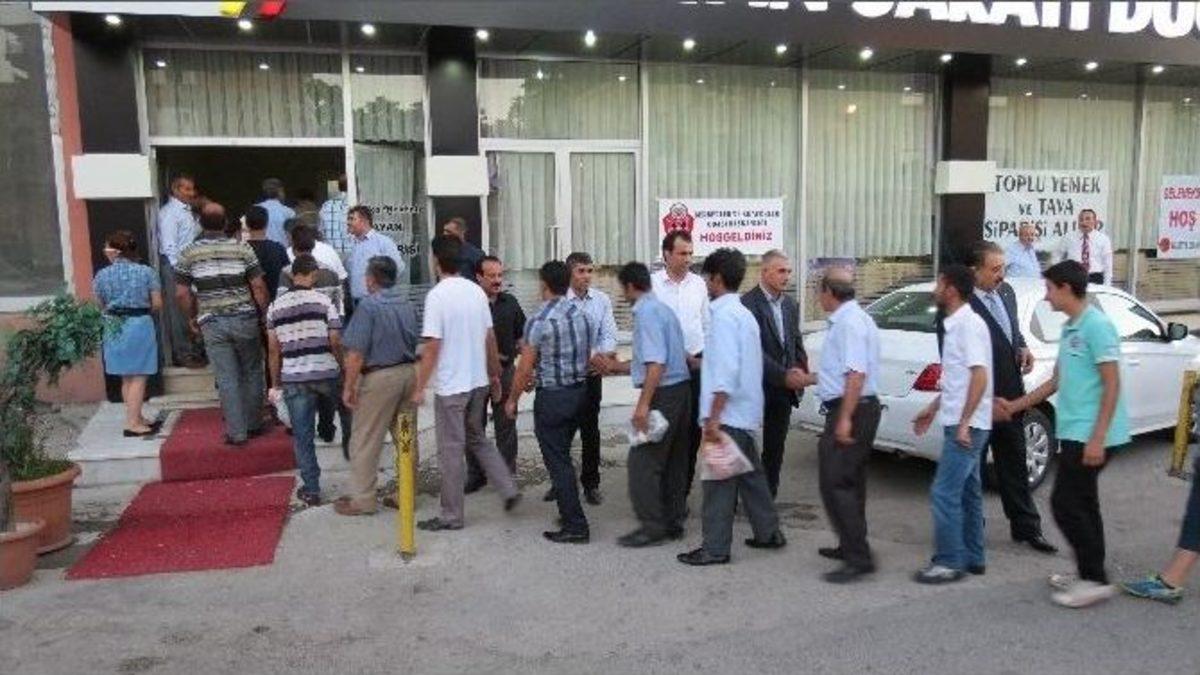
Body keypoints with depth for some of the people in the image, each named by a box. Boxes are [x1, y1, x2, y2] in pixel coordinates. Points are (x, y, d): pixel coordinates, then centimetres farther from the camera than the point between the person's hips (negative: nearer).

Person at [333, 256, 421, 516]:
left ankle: (362, 498, 10)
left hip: (380, 377, -6)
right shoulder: (408, 304, 8)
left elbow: (356, 352, -15)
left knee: (365, 441, 4)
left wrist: (348, 387, -9)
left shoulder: (369, 305, -12)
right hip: (409, 373, 7)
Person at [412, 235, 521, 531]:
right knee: (477, 438, 23)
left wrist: (420, 387, -11)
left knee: (451, 450, 4)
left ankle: (452, 515, 14)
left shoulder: (437, 296, -16)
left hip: (450, 386, -7)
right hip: (478, 382, 7)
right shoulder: (477, 291, 4)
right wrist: (495, 375, 19)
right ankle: (509, 489, 17)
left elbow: (432, 347, -18)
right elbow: (490, 338, 9)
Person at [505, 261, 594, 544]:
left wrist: (513, 399, 1)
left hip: (552, 397, -7)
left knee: (557, 461, 1)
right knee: (563, 456, 21)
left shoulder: (539, 321, -16)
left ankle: (575, 526, 4)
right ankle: (569, 511, 29)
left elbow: (525, 367, -13)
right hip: (580, 391, 7)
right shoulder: (582, 316, 5)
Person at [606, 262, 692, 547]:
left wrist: (643, 404, -24)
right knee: (674, 461, 15)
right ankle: (673, 522, 23)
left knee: (643, 461, -4)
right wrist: (618, 367, 33)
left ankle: (652, 526, 0)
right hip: (681, 389, 10)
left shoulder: (646, 312, -13)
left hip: (663, 393, -10)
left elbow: (656, 363, -23)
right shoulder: (662, 308, 16)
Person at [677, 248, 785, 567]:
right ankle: (768, 531, 28)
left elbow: (726, 370, -24)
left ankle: (715, 548, 5)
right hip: (744, 412, 9)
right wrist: (700, 361, 28)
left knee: (719, 481, -2)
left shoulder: (723, 314, -16)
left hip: (728, 414, -9)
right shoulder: (743, 313, 14)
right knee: (750, 474, 18)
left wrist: (713, 417, -25)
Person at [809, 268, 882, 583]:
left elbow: (856, 374, -25)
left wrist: (845, 419, -26)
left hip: (850, 411, -11)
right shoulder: (856, 318, 16)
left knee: (835, 484, -9)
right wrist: (811, 379, 37)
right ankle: (852, 546, 29)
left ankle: (858, 558, -7)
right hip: (861, 407, 11)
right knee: (849, 482, 18)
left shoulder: (847, 323, -17)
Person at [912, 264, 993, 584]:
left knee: (944, 492, -7)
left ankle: (950, 562, 2)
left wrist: (964, 422, -24)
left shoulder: (969, 324, -16)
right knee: (967, 491, 15)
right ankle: (972, 558, 24)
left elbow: (980, 376, -23)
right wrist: (933, 408, 24)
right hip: (960, 423, 10)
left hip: (966, 425, -10)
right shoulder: (956, 324, 13)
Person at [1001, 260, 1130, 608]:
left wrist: (1097, 438, -21)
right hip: (1074, 432, 9)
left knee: (1066, 504, -7)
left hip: (1089, 435, -9)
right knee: (1082, 504, 14)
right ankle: (1090, 575, 23)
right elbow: (1057, 381, 22)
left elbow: (1112, 384, -18)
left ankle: (1095, 579, 1)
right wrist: (1015, 406, 25)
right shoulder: (1069, 328, 13)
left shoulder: (1096, 325, -15)